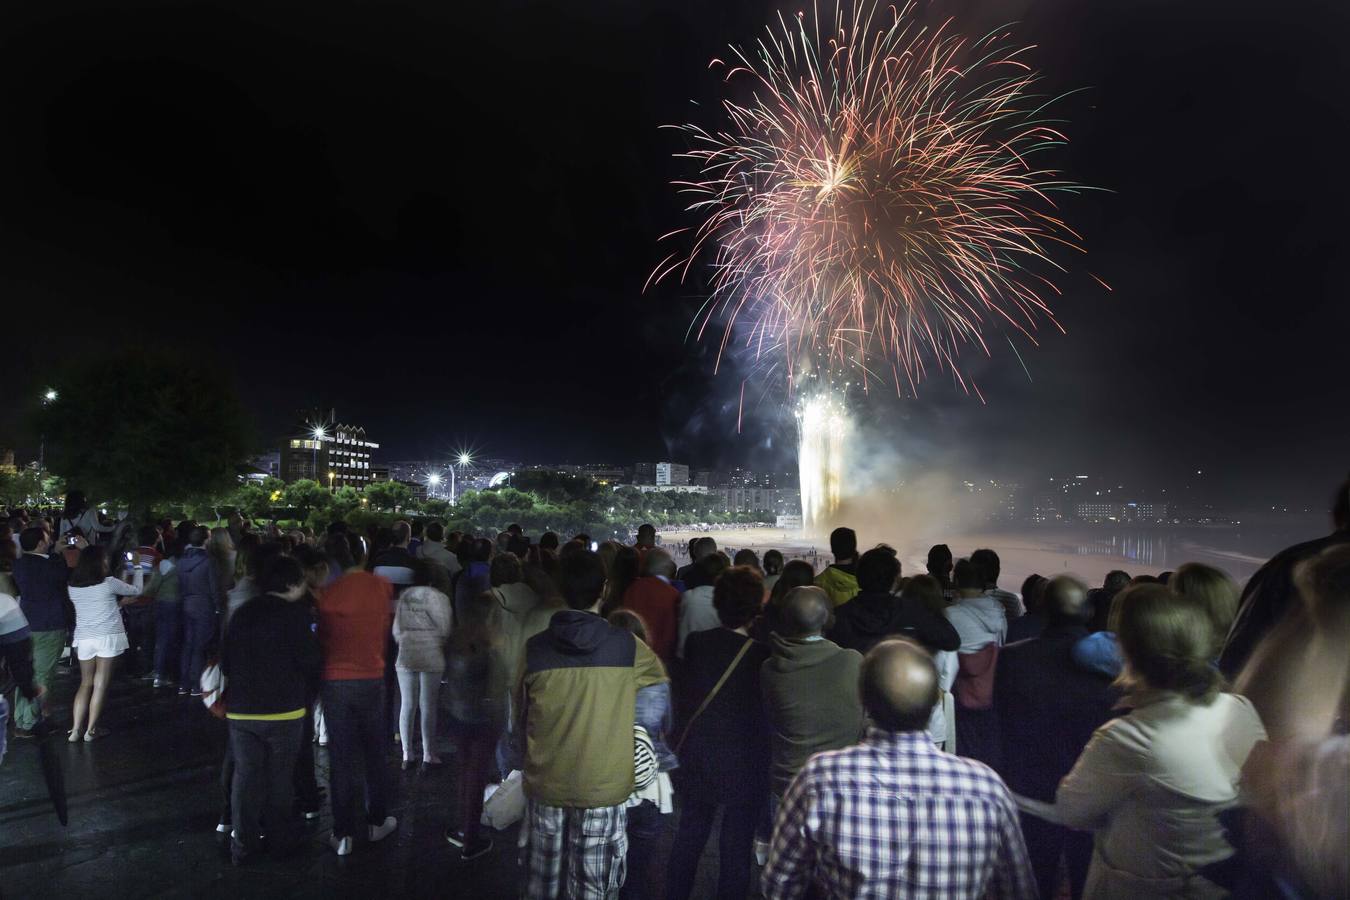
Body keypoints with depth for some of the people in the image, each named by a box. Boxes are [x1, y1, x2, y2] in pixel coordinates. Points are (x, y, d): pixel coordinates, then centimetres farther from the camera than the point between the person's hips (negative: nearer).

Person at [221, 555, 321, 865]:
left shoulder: (241, 613, 4)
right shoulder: (294, 613, -15)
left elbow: (226, 662, 9)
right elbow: (310, 661, -15)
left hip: (241, 710, 5)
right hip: (283, 711, -5)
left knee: (245, 776, 14)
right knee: (279, 777, 10)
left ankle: (243, 844, 21)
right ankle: (281, 839, 21)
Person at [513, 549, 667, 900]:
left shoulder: (536, 648, -8)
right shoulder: (627, 647, -10)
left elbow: (520, 716, 5)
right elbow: (664, 681, 10)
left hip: (545, 784, 2)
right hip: (603, 788, -2)